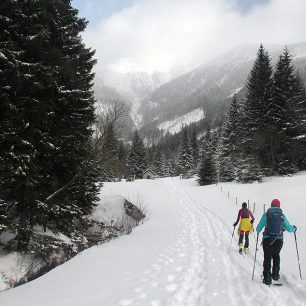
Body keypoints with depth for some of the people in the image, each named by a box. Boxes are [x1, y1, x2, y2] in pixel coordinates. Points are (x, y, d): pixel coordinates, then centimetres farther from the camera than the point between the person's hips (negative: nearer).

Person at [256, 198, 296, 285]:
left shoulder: (266, 214, -1)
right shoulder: (282, 215, 4)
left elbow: (259, 228, 1)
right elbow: (289, 228, 13)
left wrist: (258, 231, 24)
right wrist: (294, 229, 36)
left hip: (267, 239, -2)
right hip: (279, 240, 2)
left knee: (267, 258, 6)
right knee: (276, 256, 25)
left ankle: (267, 278, 1)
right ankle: (275, 275, 31)